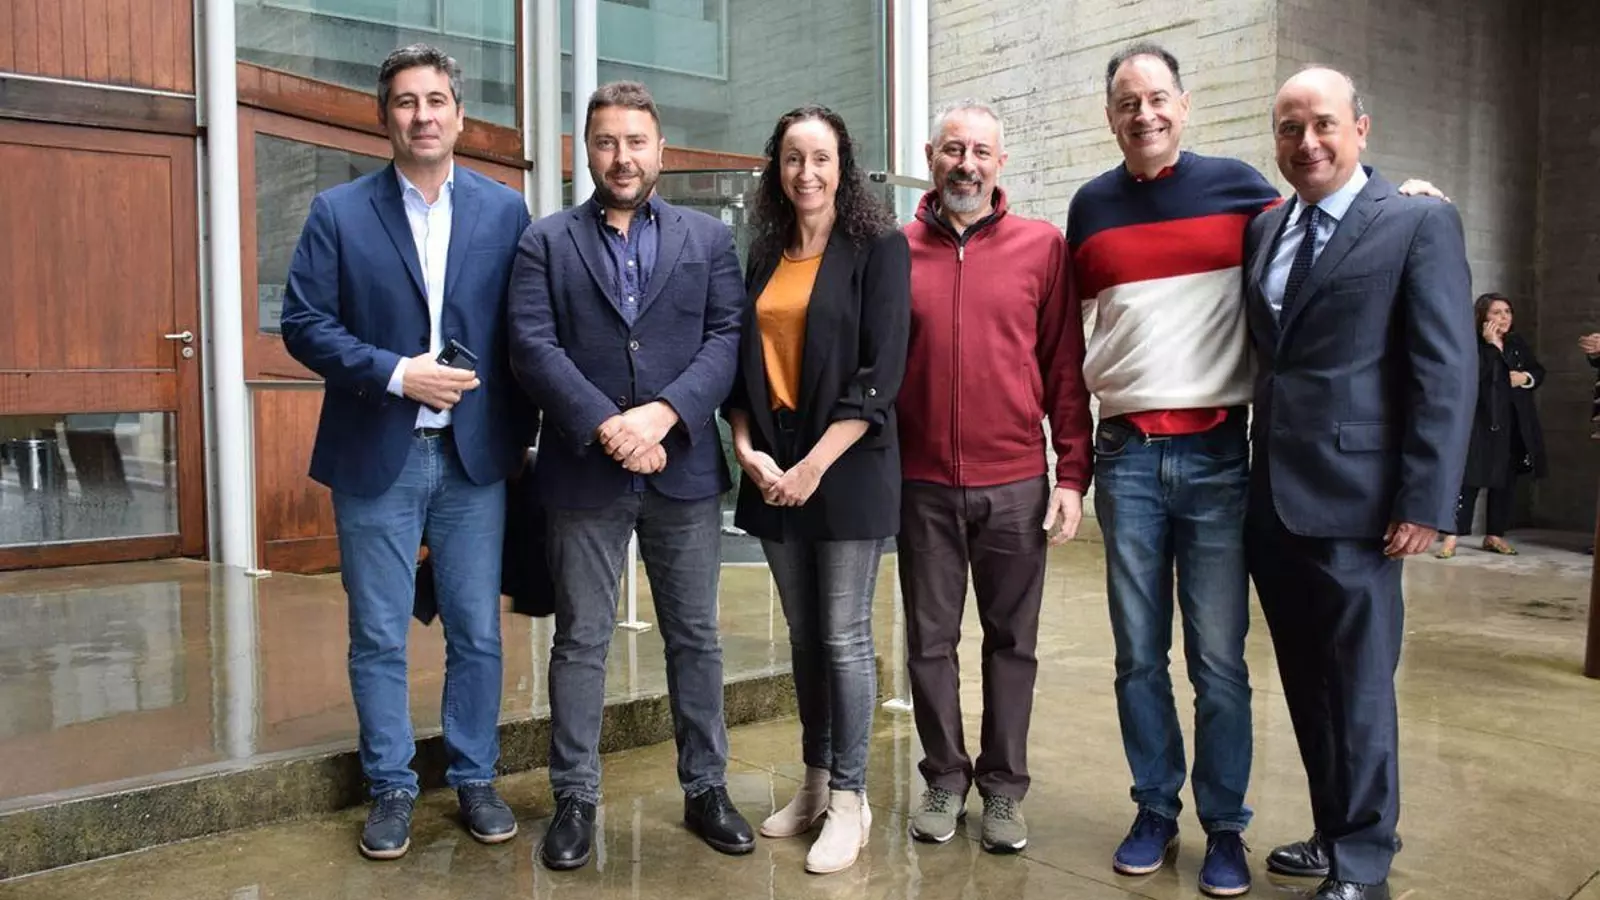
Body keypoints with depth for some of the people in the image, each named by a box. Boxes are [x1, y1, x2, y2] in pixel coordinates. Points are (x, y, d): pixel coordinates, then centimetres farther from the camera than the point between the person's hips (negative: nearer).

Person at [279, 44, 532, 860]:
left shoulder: (505, 211, 4)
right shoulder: (338, 212, 0)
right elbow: (303, 324, -4)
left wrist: (520, 432, 1)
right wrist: (396, 373, -16)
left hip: (473, 455, 1)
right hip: (375, 457, -1)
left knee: (477, 633, 8)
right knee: (378, 639, 7)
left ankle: (474, 779, 24)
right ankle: (391, 788, 23)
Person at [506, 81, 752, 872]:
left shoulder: (709, 238, 8)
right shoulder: (545, 242, 4)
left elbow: (729, 338, -2)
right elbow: (532, 347, -7)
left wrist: (663, 413, -17)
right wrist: (606, 427, -18)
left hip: (684, 470, 1)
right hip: (583, 472, -1)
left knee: (695, 638, 10)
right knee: (580, 641, 8)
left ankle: (706, 788, 25)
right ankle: (575, 799, 21)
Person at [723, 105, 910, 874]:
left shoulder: (879, 247, -4)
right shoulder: (765, 256, 13)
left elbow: (881, 371, -12)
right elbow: (742, 361, 11)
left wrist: (816, 464, -16)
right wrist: (747, 448, -5)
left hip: (846, 467, -5)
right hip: (772, 465, 5)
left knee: (844, 636, -1)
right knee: (804, 635, 12)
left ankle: (849, 798, 12)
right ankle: (815, 782, 24)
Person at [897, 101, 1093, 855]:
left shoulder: (1042, 246, 1)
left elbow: (1066, 365, 0)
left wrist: (1072, 473, -4)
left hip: (1016, 483, 0)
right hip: (922, 484, 1)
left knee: (1012, 641, 9)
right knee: (930, 640, 10)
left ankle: (1004, 787, 24)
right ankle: (944, 779, 26)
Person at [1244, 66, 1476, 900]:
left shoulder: (1419, 223, -3)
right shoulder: (1264, 229, 13)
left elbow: (1447, 371, -9)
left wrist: (1423, 502, -14)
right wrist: (1251, 467, 6)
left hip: (1350, 497, -5)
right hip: (1271, 496, 6)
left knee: (1356, 689, 3)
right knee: (1305, 683, 14)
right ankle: (1334, 832, 30)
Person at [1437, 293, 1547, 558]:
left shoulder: (1518, 343, 12)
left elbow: (1539, 372, 19)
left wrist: (1526, 377, -3)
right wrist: (1492, 345, -19)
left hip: (1514, 423, 6)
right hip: (1478, 421, -6)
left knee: (1506, 479, 9)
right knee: (1469, 478, -9)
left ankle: (1494, 535, 19)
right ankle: (1451, 537, -9)